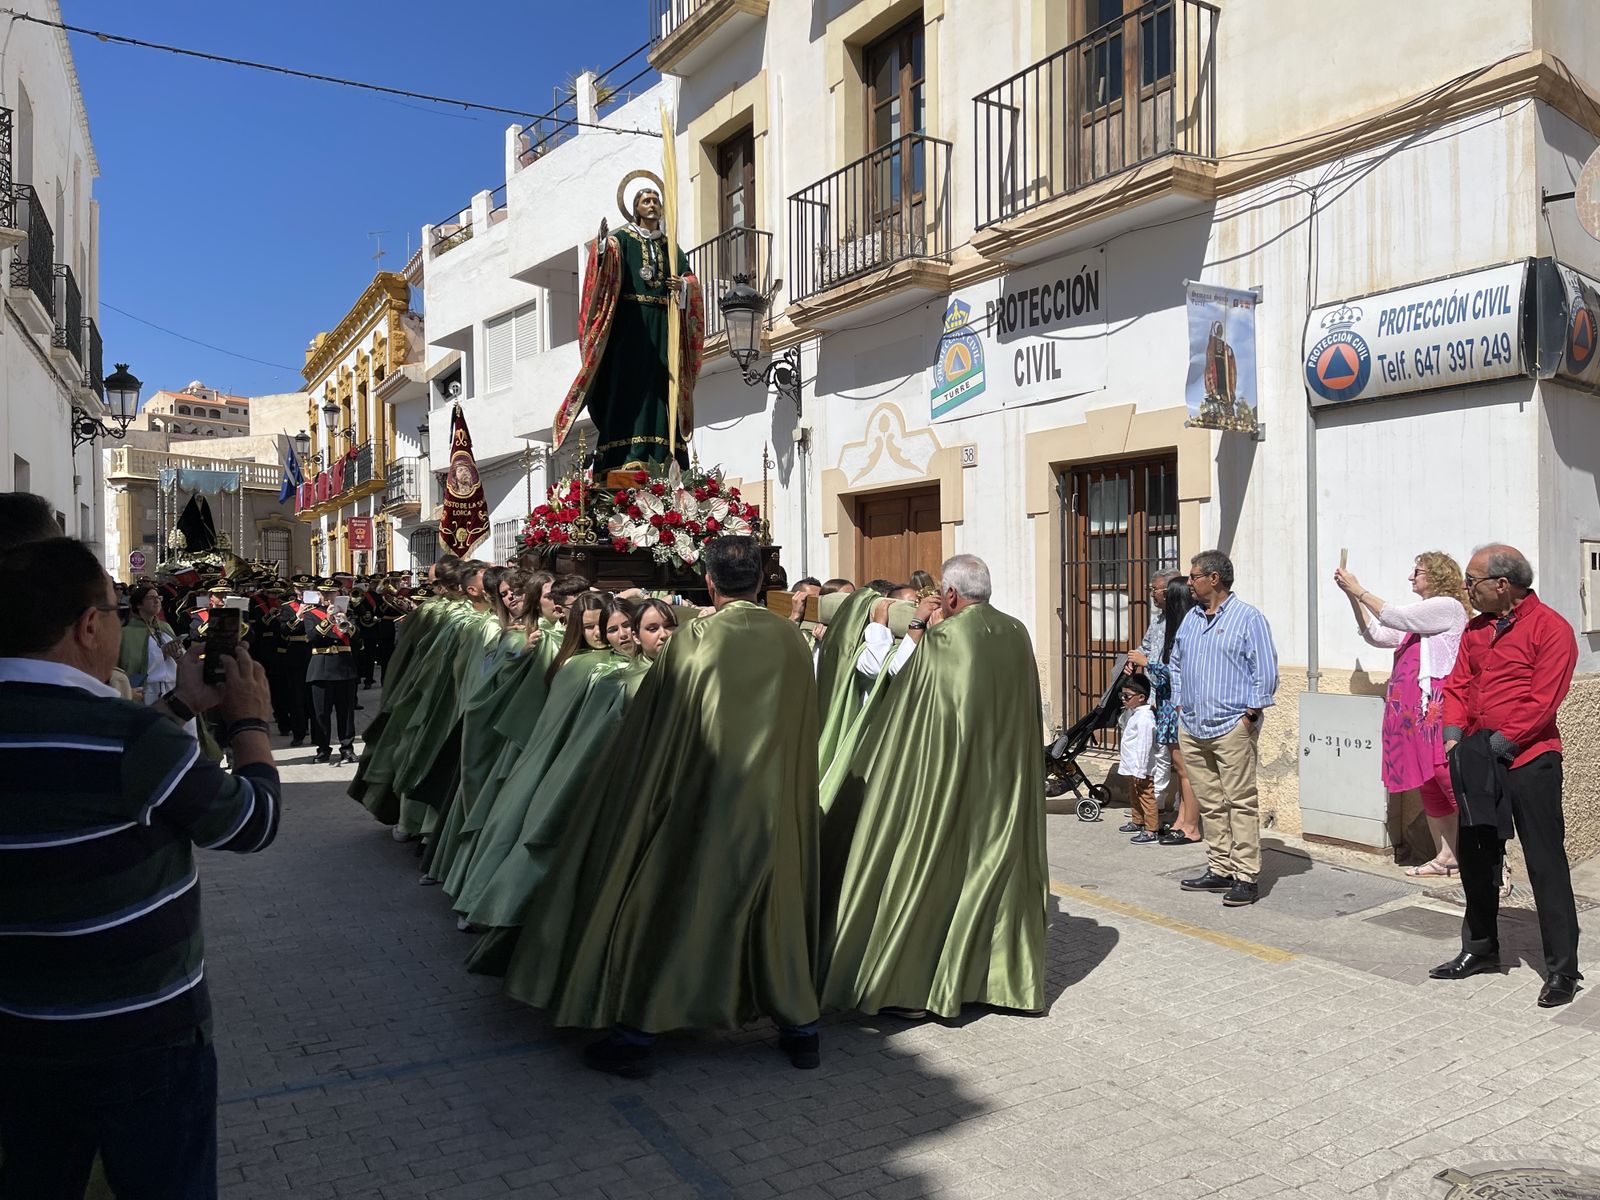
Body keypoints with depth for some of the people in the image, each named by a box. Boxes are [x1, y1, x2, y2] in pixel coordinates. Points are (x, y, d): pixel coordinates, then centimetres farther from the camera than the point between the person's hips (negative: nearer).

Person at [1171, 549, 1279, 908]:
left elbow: (1266, 671, -7)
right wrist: (1179, 704, 16)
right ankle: (1220, 870, 19)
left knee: (1240, 802, -4)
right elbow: (1176, 663, 26)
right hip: (1192, 728, 7)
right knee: (1209, 804, 11)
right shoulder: (1191, 619, 16)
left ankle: (1247, 877, 0)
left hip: (1232, 727, -7)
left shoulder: (1248, 618, -4)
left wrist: (1251, 714, -12)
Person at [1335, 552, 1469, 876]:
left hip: (1436, 705, -9)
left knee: (1447, 776, -15)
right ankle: (1445, 856, 13)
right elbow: (1377, 636, 23)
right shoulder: (1422, 616, 25)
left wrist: (1358, 590, -2)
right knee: (1426, 783, 8)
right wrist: (1352, 597, 16)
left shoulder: (1447, 606, -3)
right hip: (1413, 708, 9)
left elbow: (1395, 617, -9)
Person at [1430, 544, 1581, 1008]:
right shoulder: (1476, 629, 12)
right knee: (1474, 857, 14)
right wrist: (1454, 735, -4)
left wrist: (1499, 743, -18)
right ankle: (1480, 949, 28)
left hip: (1529, 761, -7)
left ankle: (1562, 970, 9)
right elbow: (1458, 684, 10)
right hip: (1478, 762, 7)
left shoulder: (1550, 628, -10)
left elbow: (1543, 702, -17)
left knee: (1546, 865, 0)